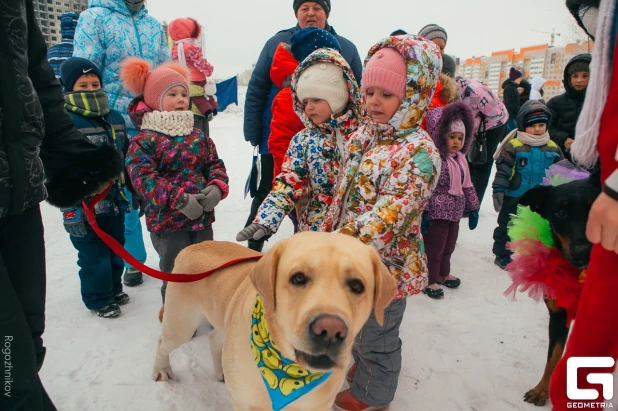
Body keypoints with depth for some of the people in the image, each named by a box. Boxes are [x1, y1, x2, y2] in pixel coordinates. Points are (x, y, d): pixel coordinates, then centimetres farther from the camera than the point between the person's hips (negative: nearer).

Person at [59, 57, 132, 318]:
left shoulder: (115, 119, 7)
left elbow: (127, 160, 14)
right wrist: (70, 210, -18)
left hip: (115, 202, 6)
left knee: (116, 250, 19)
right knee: (93, 256, 7)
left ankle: (114, 289, 40)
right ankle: (97, 298, 26)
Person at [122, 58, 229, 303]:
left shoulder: (198, 136, 9)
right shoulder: (144, 140, -9)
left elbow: (215, 164, 8)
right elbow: (143, 178, -18)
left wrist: (217, 187, -14)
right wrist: (179, 199, -28)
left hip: (203, 218, 6)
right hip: (167, 221, -5)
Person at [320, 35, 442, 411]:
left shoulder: (419, 151, -24)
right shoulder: (363, 136, 2)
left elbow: (388, 216, -31)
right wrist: (329, 231, 13)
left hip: (385, 262, -7)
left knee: (378, 334, 15)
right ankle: (360, 366, 55)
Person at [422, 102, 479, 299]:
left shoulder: (460, 159, 8)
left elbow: (467, 186, 17)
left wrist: (473, 208, 19)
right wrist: (422, 211, -25)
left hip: (454, 213, 9)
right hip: (436, 214, -8)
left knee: (448, 247, 22)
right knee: (433, 249, 4)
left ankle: (443, 274, 41)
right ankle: (429, 280, 19)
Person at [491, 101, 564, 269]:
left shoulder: (552, 147, 1)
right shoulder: (513, 145, -14)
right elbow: (503, 169, -17)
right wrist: (499, 189, -22)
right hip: (514, 198, -4)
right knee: (507, 227, 9)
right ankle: (502, 255, 25)